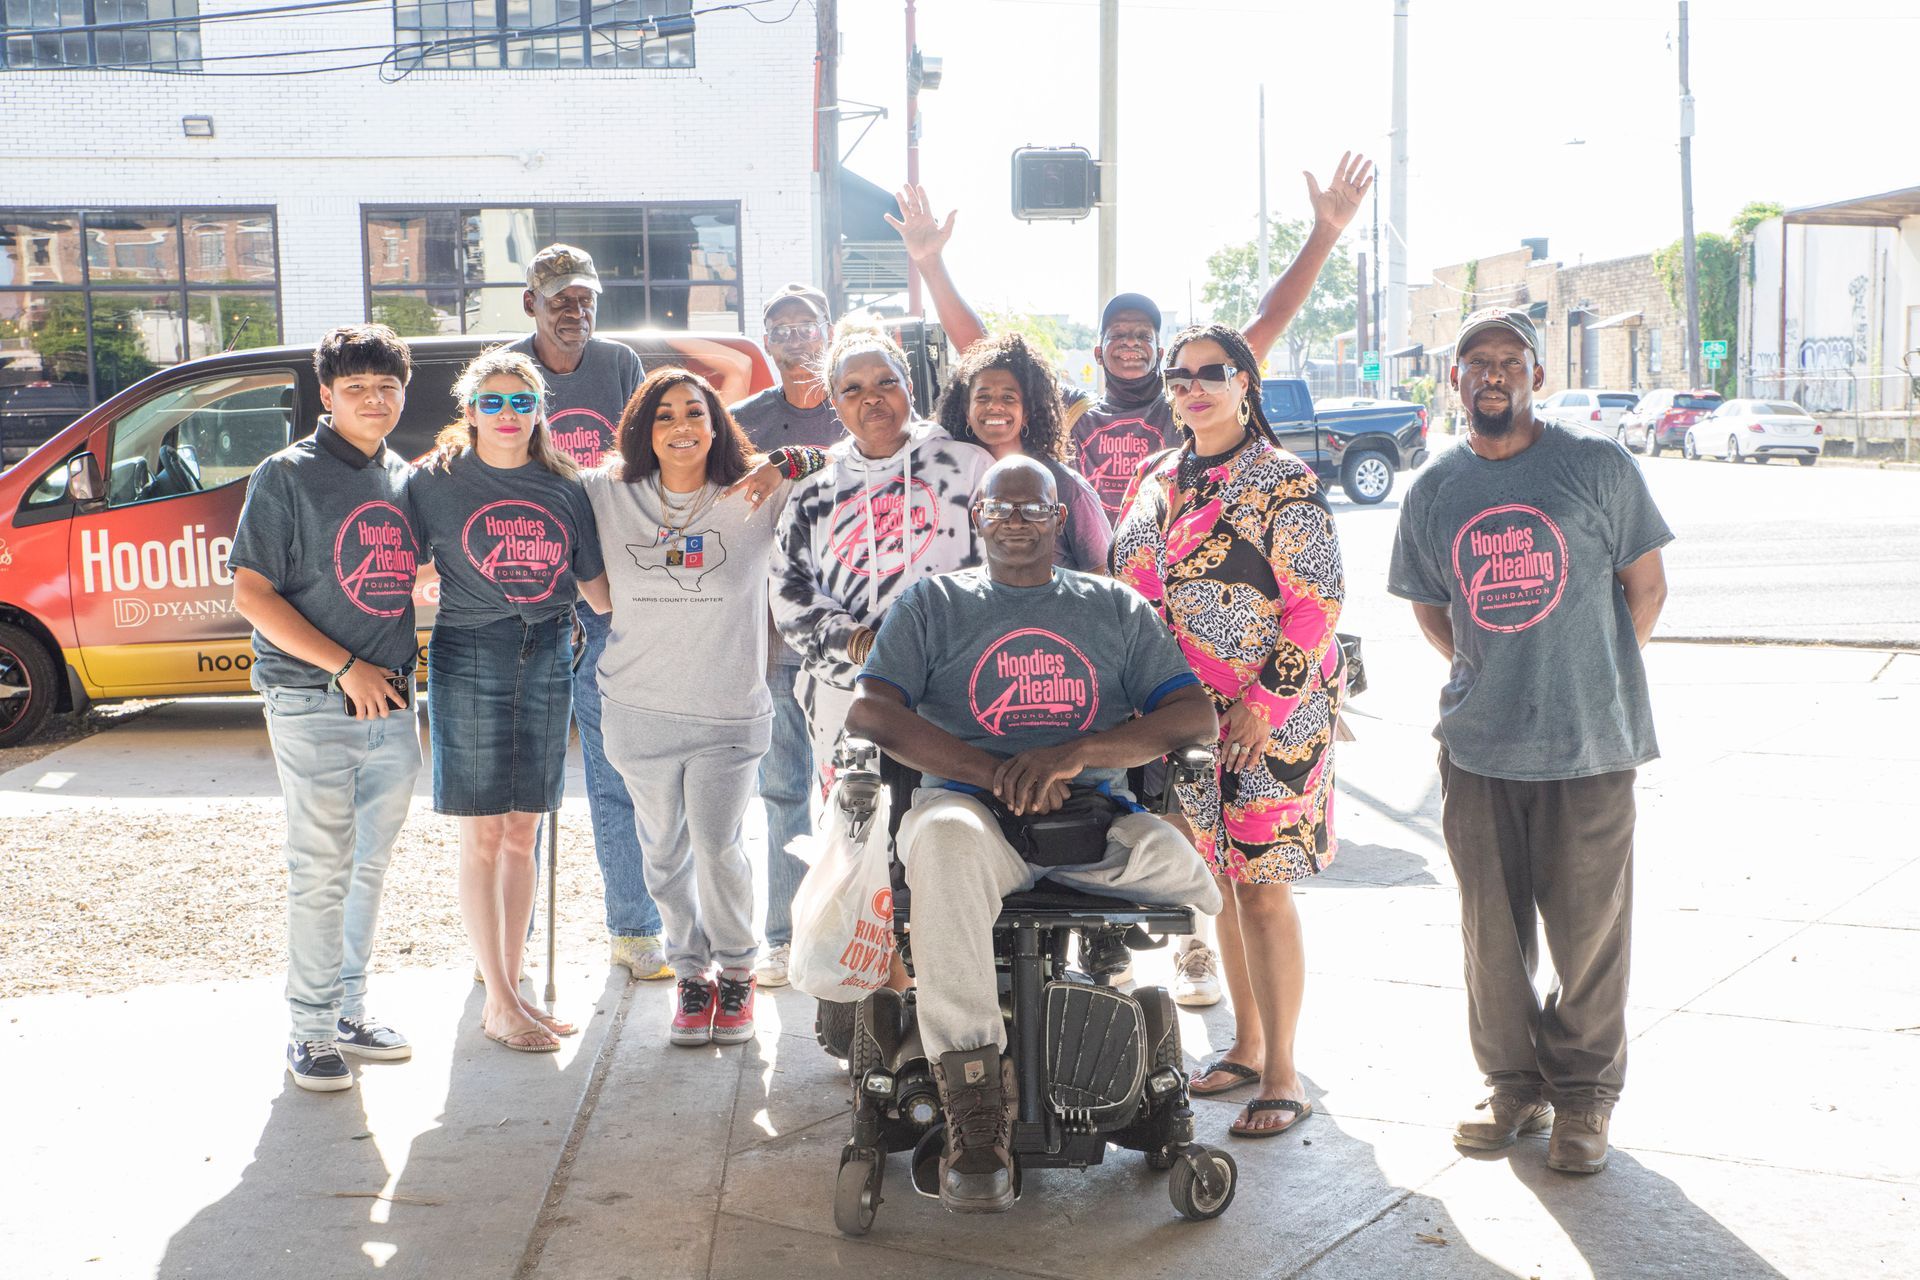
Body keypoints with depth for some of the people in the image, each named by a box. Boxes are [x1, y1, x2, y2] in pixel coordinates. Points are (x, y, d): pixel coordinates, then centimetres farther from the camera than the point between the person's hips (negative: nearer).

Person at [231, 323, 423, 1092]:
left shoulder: (406, 480, 11)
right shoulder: (287, 476, -5)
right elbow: (252, 594, -10)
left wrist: (403, 672, 5)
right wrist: (347, 668, -14)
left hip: (393, 702, 5)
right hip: (313, 705, -5)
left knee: (368, 867, 13)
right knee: (320, 871, -2)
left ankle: (352, 1012, 25)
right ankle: (310, 1030, 9)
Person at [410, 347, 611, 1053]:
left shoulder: (564, 489, 8)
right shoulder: (438, 482, -1)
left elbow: (599, 591, 8)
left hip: (547, 662, 3)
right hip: (469, 660, -3)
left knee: (522, 833, 10)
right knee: (483, 837, 1)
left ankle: (512, 988, 21)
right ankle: (498, 1003, 9)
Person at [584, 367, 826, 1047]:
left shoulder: (757, 498, -2)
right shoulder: (607, 496, 3)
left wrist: (787, 464, -19)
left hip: (728, 709, -2)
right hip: (639, 709, 2)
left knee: (718, 849, 0)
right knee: (665, 851, 12)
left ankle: (736, 971, 25)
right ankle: (691, 973, 33)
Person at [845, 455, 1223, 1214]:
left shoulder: (1116, 608, 20)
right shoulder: (934, 603, 17)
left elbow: (1197, 716, 7)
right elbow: (869, 711, 1)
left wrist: (1080, 753, -12)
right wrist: (995, 773, -12)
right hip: (970, 806, -1)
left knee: (1186, 868, -30)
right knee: (946, 842, -38)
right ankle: (975, 1110, -38)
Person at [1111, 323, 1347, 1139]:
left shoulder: (1282, 483, -8)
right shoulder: (1157, 480, 12)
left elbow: (1318, 604, -12)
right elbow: (1133, 586, 18)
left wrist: (1264, 700, -17)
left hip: (1270, 714, -6)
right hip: (1186, 716, 6)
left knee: (1261, 884, -5)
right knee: (1221, 879, 13)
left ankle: (1282, 1073, 4)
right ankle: (1247, 1042, 27)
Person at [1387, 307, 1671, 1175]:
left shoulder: (1597, 466, -2)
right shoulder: (1433, 491, 7)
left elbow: (1646, 586, 4)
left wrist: (1590, 679, 5)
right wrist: (1486, 673, 9)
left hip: (1589, 744, -3)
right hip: (1476, 745, 3)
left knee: (1589, 926, 4)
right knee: (1491, 925, 10)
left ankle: (1584, 1094, 20)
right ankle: (1513, 1082, 26)